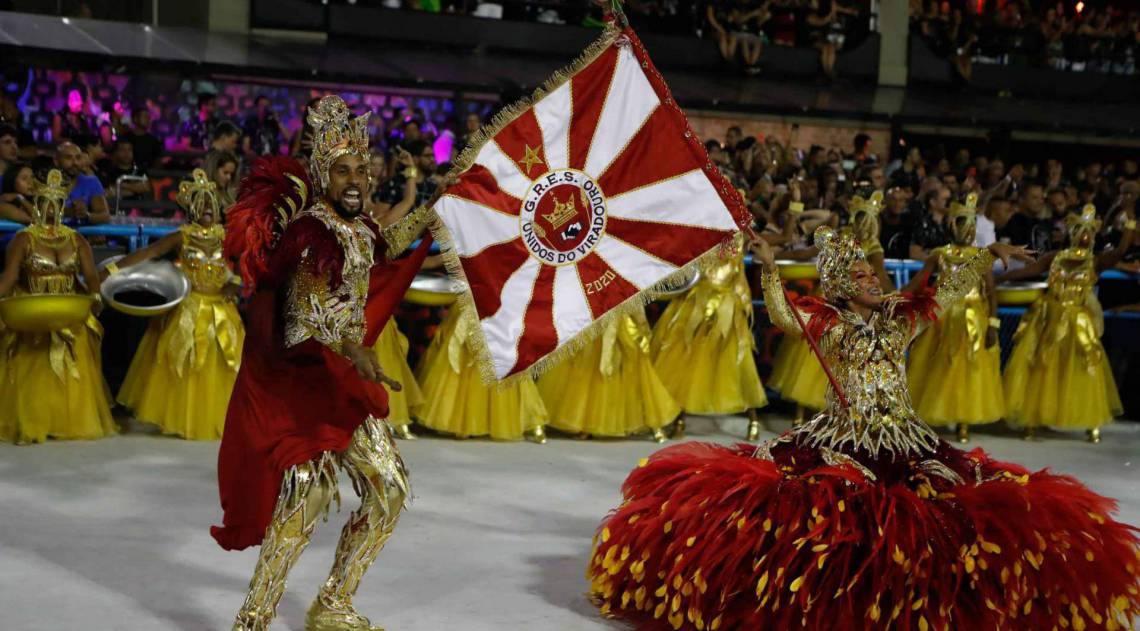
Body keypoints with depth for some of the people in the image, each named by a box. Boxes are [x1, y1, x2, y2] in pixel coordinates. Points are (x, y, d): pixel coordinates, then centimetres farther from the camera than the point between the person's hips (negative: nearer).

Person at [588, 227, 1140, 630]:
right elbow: (781, 315, -16)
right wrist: (768, 268, -26)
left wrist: (988, 256, 15)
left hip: (906, 444, 4)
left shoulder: (900, 316, 10)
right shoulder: (827, 322, -1)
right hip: (840, 443, -3)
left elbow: (951, 295, 17)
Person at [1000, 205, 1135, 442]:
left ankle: (1091, 423, 9)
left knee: (1079, 372, 0)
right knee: (1041, 370, 6)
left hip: (1078, 324, -2)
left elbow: (1121, 250, -17)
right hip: (1048, 320, 2)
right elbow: (1029, 271, 2)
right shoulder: (1055, 257, 3)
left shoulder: (1096, 261, -2)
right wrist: (998, 277, -2)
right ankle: (1033, 417, 15)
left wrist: (1131, 222, -23)